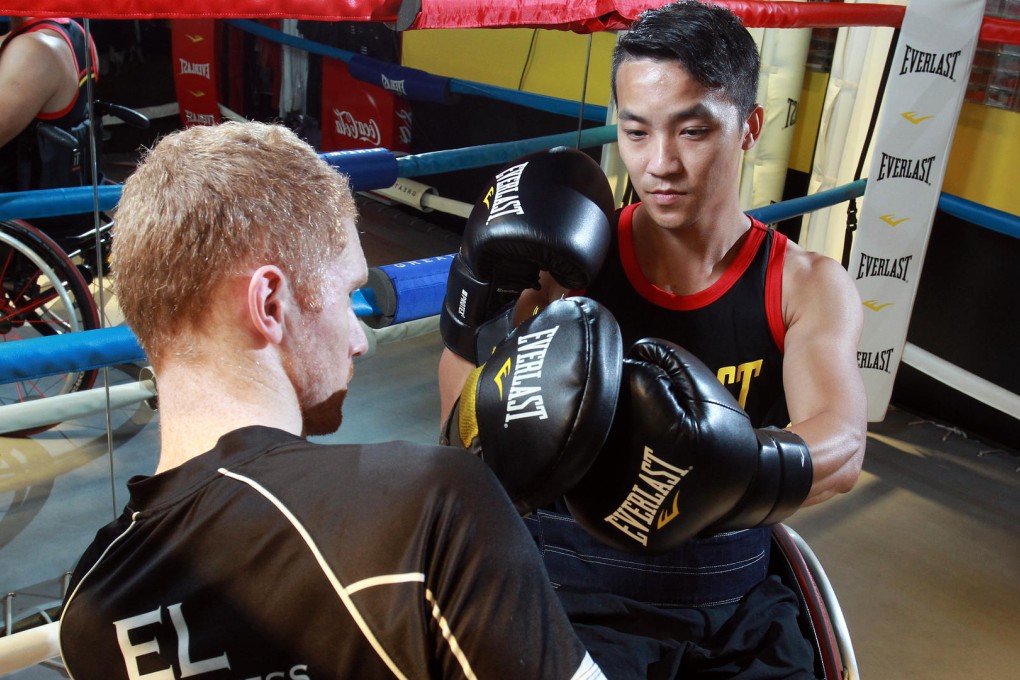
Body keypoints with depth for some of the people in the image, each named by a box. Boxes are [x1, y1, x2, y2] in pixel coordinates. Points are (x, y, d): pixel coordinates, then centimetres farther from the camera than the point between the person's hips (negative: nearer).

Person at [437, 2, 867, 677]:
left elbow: (840, 450, -24)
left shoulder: (809, 287, -6)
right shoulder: (569, 264, -10)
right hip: (576, 590, -2)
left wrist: (729, 470, -45)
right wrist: (471, 324, -30)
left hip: (736, 603, 2)